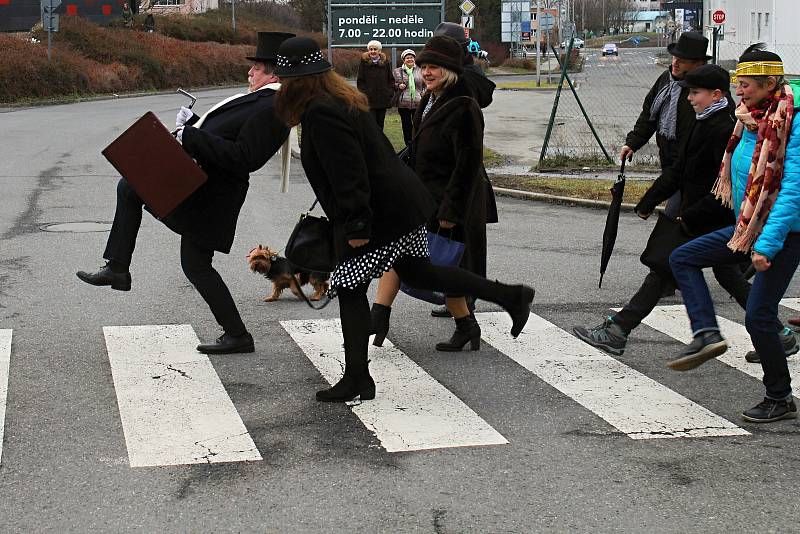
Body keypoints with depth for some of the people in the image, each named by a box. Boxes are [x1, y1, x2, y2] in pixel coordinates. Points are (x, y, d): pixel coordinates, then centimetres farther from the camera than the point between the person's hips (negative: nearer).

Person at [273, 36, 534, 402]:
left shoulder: (322, 112, -20)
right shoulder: (341, 100, 14)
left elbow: (347, 172, -26)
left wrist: (356, 223, -24)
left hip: (378, 210, -10)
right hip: (398, 202, 10)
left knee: (350, 291, 1)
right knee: (416, 272, 22)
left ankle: (357, 380, 7)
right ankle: (510, 296, 21)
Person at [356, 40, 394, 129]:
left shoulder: (385, 62, 7)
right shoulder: (364, 62, 0)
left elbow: (391, 80, 11)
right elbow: (360, 81, 0)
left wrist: (390, 93, 0)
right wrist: (363, 94, -10)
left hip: (383, 100, 3)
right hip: (369, 100, -3)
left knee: (380, 124, 11)